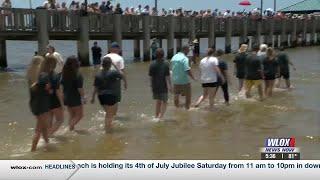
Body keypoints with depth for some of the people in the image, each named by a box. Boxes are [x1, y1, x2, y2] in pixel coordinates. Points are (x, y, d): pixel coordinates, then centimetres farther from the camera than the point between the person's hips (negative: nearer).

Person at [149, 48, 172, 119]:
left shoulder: (152, 65, -2)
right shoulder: (166, 64, -12)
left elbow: (151, 77, 0)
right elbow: (167, 77, -14)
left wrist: (152, 85, 12)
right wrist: (169, 86, -8)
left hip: (155, 86, 4)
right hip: (163, 86, -4)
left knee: (158, 101, 18)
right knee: (164, 102, 7)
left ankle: (157, 116, 22)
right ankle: (160, 116, -6)